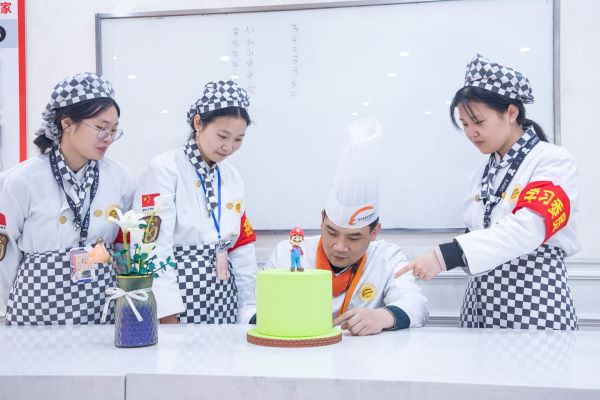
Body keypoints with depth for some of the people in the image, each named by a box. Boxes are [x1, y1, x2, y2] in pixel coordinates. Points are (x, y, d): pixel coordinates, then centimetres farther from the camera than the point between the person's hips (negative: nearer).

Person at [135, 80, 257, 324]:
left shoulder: (232, 178, 9)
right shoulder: (164, 169, -10)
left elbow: (241, 249, 12)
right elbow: (154, 246, -16)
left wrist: (250, 309, 9)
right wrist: (168, 316, -19)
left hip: (224, 300, 6)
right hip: (179, 292, -6)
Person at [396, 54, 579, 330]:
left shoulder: (554, 162, -9)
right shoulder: (482, 176, 12)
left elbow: (528, 228, -26)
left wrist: (447, 254, -33)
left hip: (536, 308, -5)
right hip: (481, 306, 6)